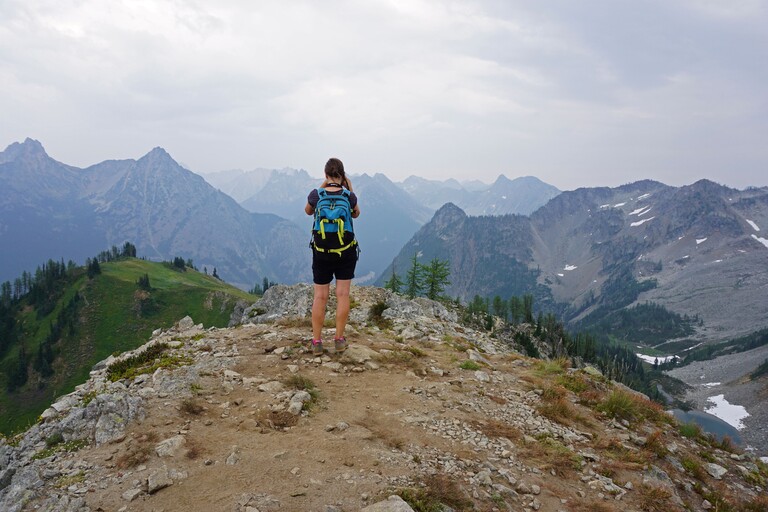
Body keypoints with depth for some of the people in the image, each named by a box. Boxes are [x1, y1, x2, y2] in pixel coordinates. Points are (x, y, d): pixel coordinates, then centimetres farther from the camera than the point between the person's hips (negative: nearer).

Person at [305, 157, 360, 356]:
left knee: (320, 296, 5)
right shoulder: (350, 196, -8)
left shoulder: (316, 195, -10)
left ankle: (316, 341, 8)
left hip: (322, 252, 0)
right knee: (342, 294, 6)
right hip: (346, 251, 0)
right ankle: (339, 339, 9)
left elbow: (308, 211, 13)